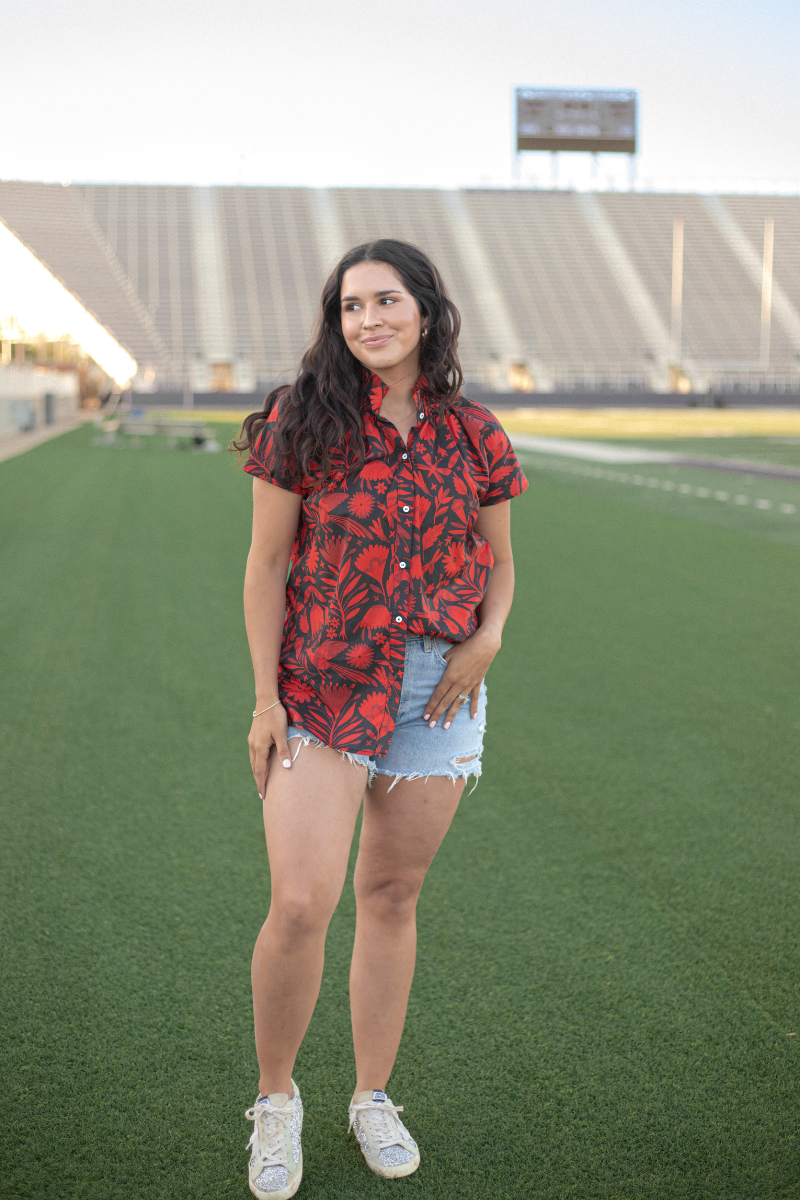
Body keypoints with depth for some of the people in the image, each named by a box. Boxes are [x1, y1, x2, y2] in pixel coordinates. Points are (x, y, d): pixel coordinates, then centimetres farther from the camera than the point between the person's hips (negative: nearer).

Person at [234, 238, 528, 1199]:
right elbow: (267, 565, -2)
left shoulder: (472, 435, 3)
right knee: (300, 904, -12)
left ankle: (373, 1097, 29)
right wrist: (266, 697, -6)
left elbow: (498, 562, 13)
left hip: (438, 692, 3)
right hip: (322, 688, -2)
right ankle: (276, 1099, 14)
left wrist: (489, 637, -6)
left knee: (392, 897, 12)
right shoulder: (303, 424, -4)